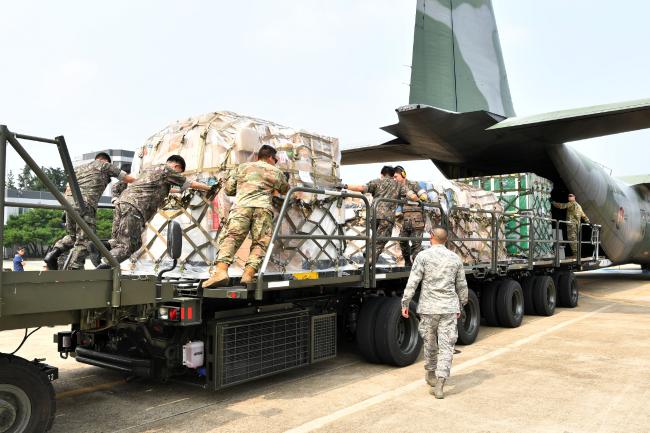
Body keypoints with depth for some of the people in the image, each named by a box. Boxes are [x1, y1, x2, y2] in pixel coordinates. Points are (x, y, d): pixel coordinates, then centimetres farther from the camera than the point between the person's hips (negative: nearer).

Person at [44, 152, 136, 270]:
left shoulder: (78, 168, 33)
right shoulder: (105, 165, 18)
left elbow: (67, 190, 25)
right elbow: (129, 179, 17)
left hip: (69, 202, 6)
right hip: (85, 204, -6)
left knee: (72, 235, 23)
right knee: (83, 240, -4)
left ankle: (53, 253, 3)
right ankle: (74, 269, -9)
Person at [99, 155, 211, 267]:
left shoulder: (148, 169, 30)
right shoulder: (167, 170, 7)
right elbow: (192, 184, 12)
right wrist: (209, 188, 27)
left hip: (121, 202, 8)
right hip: (134, 207, -8)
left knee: (117, 242, 16)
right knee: (127, 246, -9)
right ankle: (104, 266, -22)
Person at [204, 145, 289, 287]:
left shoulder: (243, 167, 27)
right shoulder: (276, 172, 27)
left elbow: (228, 189, 26)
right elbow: (285, 190, 44)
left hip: (242, 206, 0)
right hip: (264, 208, 0)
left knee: (230, 238, -9)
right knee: (260, 243, -1)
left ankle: (221, 270, -31)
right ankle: (248, 274, -21)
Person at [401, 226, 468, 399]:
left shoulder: (423, 256, -5)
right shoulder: (455, 258, 5)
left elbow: (412, 282, -9)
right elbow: (462, 286, 13)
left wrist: (405, 303, -3)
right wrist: (460, 305, 25)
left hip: (429, 307, -1)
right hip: (449, 307, 1)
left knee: (430, 342, 17)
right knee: (446, 346, 1)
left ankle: (431, 374, 35)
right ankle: (439, 385, -6)